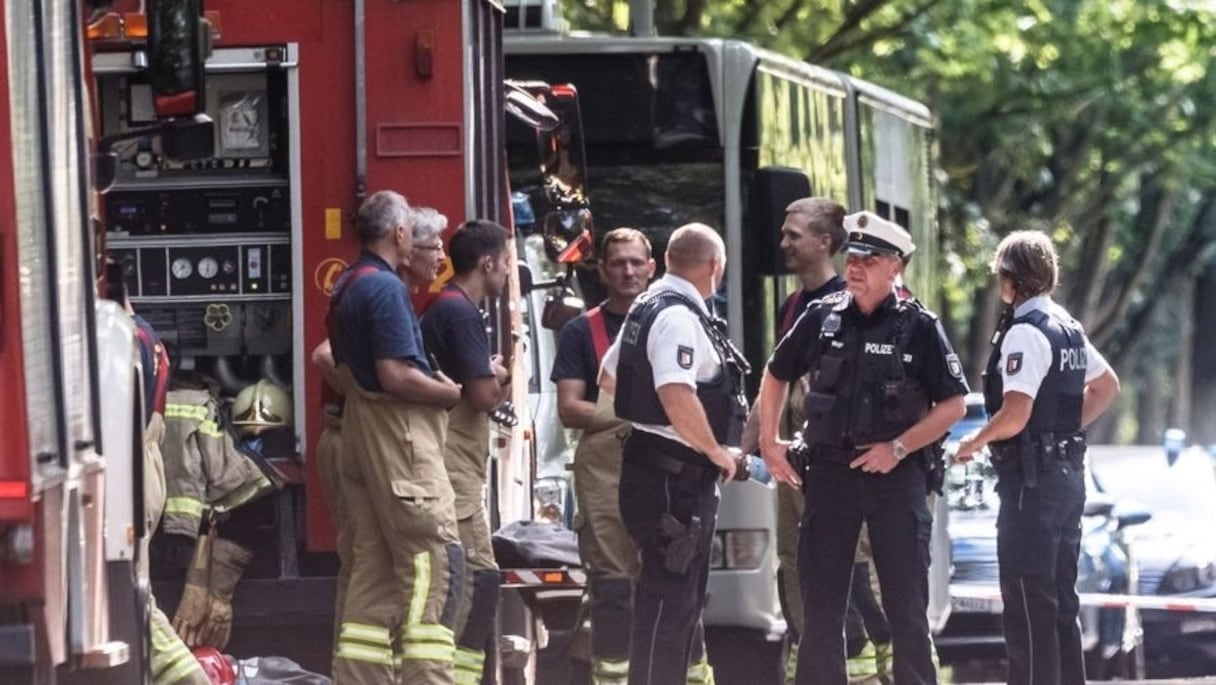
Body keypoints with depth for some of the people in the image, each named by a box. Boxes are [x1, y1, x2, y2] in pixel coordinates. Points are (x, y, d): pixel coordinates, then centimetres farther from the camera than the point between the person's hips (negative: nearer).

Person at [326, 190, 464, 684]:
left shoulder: (346, 287, 16)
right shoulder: (385, 288, -14)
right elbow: (396, 375, -22)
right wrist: (450, 392, -8)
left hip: (360, 423, 10)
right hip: (399, 430, -10)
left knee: (372, 564, 10)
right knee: (433, 557, -10)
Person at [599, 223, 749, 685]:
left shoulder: (648, 308, 15)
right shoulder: (679, 317, -18)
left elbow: (609, 379, 27)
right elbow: (676, 394, -32)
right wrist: (716, 450, -20)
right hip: (676, 476, -11)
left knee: (683, 595, 18)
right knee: (668, 597, -10)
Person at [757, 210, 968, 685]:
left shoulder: (918, 328, -4)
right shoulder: (822, 318, 5)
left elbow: (953, 405, -4)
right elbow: (776, 376, 20)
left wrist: (897, 448, -11)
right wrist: (769, 441, 12)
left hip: (895, 474, -3)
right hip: (829, 470, 3)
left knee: (907, 606, -1)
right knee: (821, 603, 7)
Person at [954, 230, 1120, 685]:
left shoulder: (1026, 334, -16)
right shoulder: (1068, 329, 12)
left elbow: (1015, 414, -25)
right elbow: (1106, 386, 26)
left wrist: (974, 443, -8)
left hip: (1032, 480, -9)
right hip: (1068, 472, 9)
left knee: (1028, 603, -7)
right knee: (1060, 602, 15)